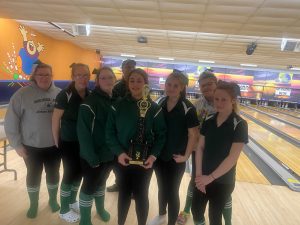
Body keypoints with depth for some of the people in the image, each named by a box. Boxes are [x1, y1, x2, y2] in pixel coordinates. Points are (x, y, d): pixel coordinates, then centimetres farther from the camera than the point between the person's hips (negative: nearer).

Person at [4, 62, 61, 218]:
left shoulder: (60, 94, -5)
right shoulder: (22, 94, -11)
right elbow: (10, 121, -8)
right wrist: (17, 144, -8)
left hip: (55, 145, 2)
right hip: (31, 146, -1)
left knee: (53, 173, 18)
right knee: (33, 175, 17)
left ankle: (53, 199, 42)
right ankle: (33, 204, 41)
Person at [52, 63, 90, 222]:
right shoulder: (65, 95, -18)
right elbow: (55, 120, -13)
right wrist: (57, 142, -6)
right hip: (69, 142, -5)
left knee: (79, 173, 17)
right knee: (70, 174, 6)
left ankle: (72, 201, 41)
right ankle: (64, 210, 27)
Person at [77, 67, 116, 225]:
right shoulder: (90, 102, -19)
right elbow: (83, 132, -20)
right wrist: (91, 157, -19)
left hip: (110, 153, 6)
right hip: (93, 155, -6)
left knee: (101, 182, 25)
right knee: (89, 186, 9)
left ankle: (100, 208, 48)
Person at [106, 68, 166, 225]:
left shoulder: (154, 108, -6)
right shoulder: (118, 106, -4)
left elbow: (161, 135, -4)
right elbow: (110, 132, -4)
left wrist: (153, 155, -16)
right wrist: (119, 152, -16)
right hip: (123, 159, 1)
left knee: (141, 195, 12)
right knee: (124, 193, 15)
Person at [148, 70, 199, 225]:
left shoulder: (188, 108, -17)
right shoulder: (160, 103, 0)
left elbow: (193, 134, -14)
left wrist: (186, 156, -12)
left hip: (175, 158, -5)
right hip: (159, 155, 5)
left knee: (172, 192, 9)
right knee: (162, 188, 22)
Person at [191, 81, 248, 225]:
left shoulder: (239, 125, -16)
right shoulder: (208, 120, -3)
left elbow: (232, 158, -19)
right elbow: (200, 148, -2)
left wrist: (211, 177, -19)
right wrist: (199, 174, -10)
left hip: (223, 181, -4)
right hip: (203, 178, 4)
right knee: (196, 210, 15)